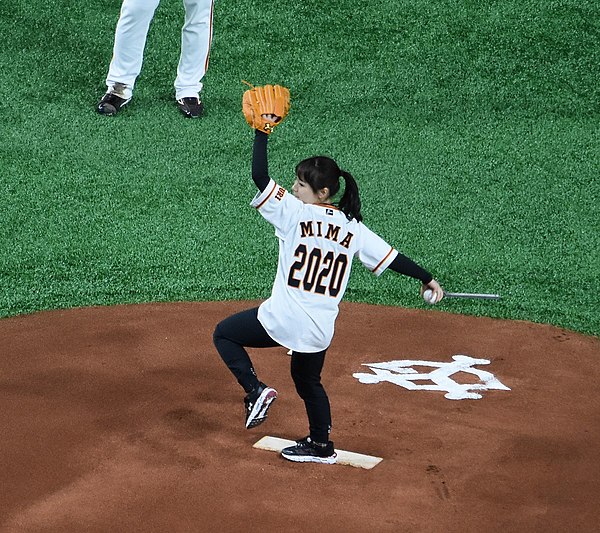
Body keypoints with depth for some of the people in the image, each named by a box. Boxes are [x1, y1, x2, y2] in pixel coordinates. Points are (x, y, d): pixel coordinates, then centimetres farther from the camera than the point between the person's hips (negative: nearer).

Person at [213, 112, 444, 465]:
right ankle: (321, 446, 39)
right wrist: (428, 279, 20)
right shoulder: (353, 227, 5)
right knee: (309, 381, 30)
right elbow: (391, 258, 7)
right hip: (320, 330, 6)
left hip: (283, 320, -6)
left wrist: (262, 132, -6)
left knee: (224, 333, 16)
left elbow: (260, 177, -13)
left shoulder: (295, 212, -8)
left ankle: (256, 390, 0)